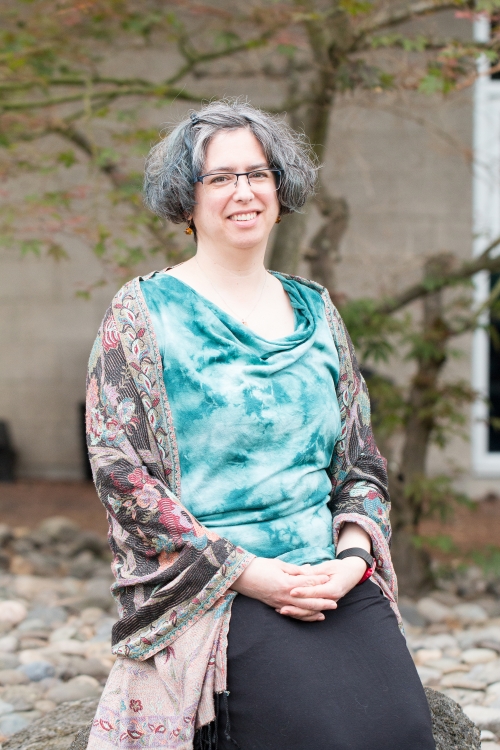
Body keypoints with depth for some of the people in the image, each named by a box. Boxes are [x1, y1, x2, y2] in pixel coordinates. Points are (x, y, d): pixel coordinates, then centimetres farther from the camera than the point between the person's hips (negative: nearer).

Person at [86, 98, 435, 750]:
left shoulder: (314, 311, 16)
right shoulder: (143, 313, 2)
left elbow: (363, 463, 17)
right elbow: (121, 472, -5)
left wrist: (351, 556, -3)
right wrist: (251, 574, -12)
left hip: (337, 582, 4)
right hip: (212, 594, -4)